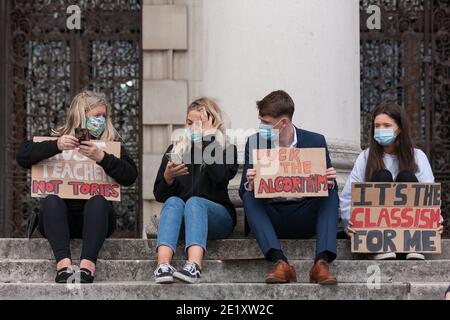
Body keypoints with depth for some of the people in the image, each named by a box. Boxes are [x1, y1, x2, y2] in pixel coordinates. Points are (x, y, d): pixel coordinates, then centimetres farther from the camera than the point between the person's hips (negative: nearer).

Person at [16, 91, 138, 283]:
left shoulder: (111, 144, 12)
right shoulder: (57, 140, 12)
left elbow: (130, 176, -4)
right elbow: (23, 157, -6)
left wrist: (102, 158, -19)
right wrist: (56, 146, -21)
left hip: (94, 217, 0)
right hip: (58, 219, 0)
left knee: (98, 201, -30)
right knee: (51, 200, -29)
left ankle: (87, 265, -48)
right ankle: (63, 264, -47)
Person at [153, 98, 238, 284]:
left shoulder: (227, 149, 9)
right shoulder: (175, 150, 15)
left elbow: (220, 176, -15)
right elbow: (160, 195, 12)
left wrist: (208, 137, -9)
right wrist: (168, 177, -11)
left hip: (217, 216, -2)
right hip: (179, 217, 2)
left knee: (194, 202, -33)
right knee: (173, 202, -30)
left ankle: (194, 266, -57)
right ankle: (163, 265, -54)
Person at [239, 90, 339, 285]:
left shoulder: (315, 142, 0)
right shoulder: (255, 143, 1)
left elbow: (329, 187, 4)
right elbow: (243, 192, 2)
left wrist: (329, 183, -22)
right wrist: (250, 185, -23)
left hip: (305, 219, 0)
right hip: (270, 219, 0)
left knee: (331, 194, -24)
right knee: (249, 198, -26)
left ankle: (322, 263, -37)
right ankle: (280, 263, -39)